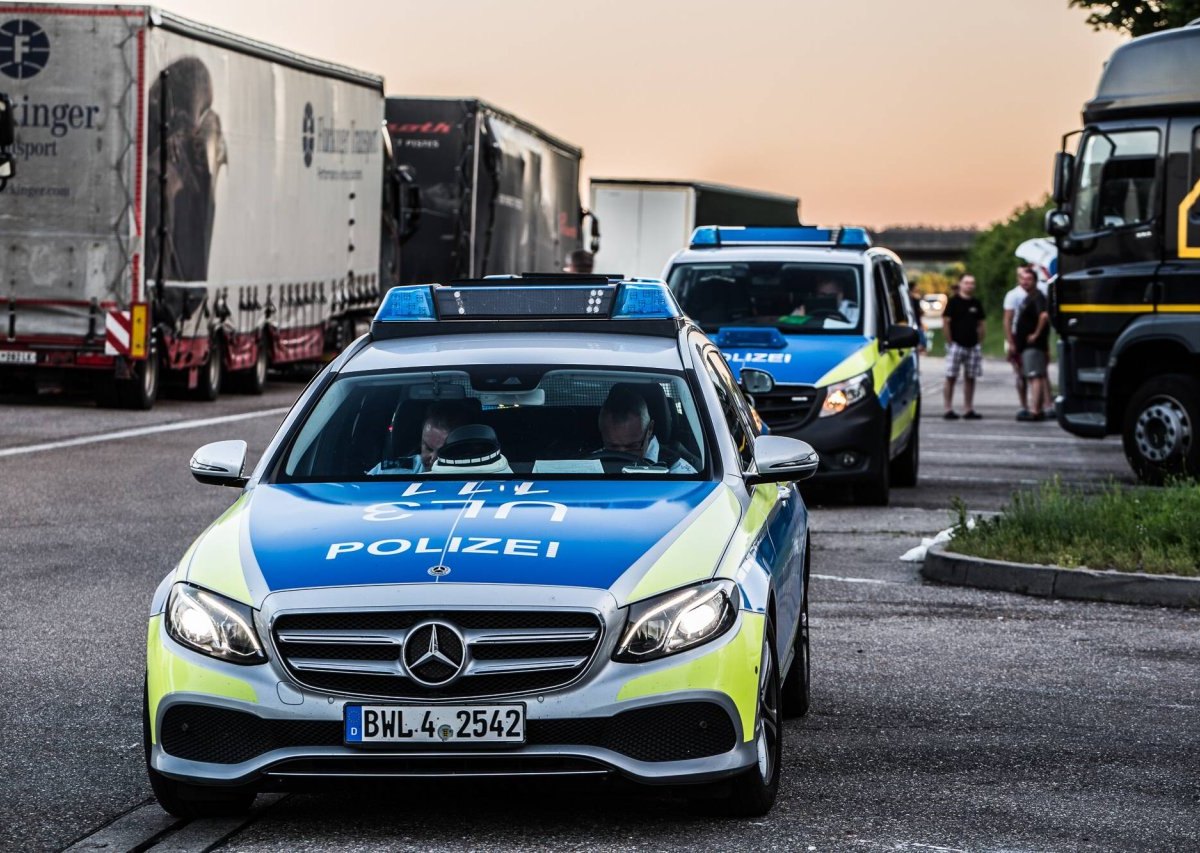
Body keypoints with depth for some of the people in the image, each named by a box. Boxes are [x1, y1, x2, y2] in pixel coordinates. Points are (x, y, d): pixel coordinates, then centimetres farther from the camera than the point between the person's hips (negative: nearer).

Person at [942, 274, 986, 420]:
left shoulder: (976, 304, 12)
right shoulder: (953, 302, -3)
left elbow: (980, 324, 17)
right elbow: (946, 322, -6)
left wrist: (980, 343, 10)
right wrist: (950, 342, -9)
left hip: (973, 346, 5)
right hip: (956, 345, -5)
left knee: (970, 378, 6)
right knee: (951, 377, -6)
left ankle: (969, 409, 11)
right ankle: (948, 409, -5)